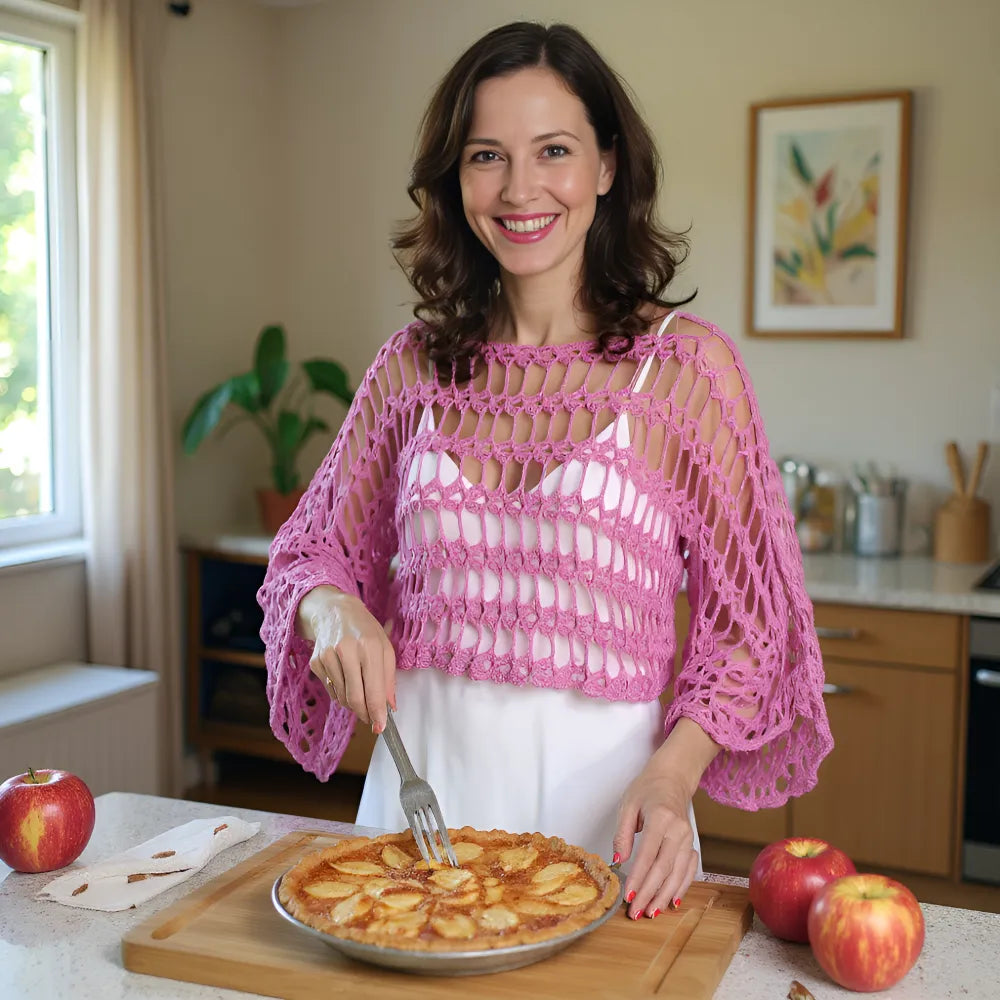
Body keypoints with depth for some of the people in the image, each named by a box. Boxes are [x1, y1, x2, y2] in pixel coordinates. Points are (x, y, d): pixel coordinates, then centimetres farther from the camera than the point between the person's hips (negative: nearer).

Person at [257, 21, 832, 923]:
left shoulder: (686, 363, -8)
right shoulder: (415, 365, 2)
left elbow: (744, 618, -6)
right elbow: (316, 550, 10)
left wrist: (672, 774, -20)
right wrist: (331, 607, -12)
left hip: (599, 795, -3)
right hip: (423, 777, 4)